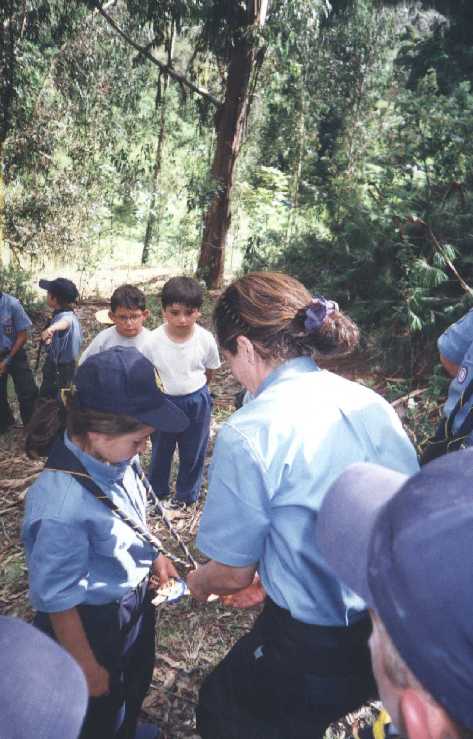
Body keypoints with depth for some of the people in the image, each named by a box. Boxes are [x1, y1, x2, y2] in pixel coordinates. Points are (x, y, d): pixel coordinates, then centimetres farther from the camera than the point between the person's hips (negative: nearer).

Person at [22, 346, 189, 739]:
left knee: (136, 683, 35)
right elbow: (59, 602, -24)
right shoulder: (61, 506, -39)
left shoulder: (116, 457, -19)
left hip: (135, 598, 7)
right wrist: (89, 669, -11)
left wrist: (154, 554, -4)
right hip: (93, 625, -7)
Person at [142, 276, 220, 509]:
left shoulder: (206, 339, -18)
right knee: (160, 449, 20)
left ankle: (185, 494, 40)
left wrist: (194, 388, 7)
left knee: (193, 452, 16)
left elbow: (210, 371, 0)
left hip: (197, 402, 0)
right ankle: (156, 491, 45)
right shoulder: (154, 341, -20)